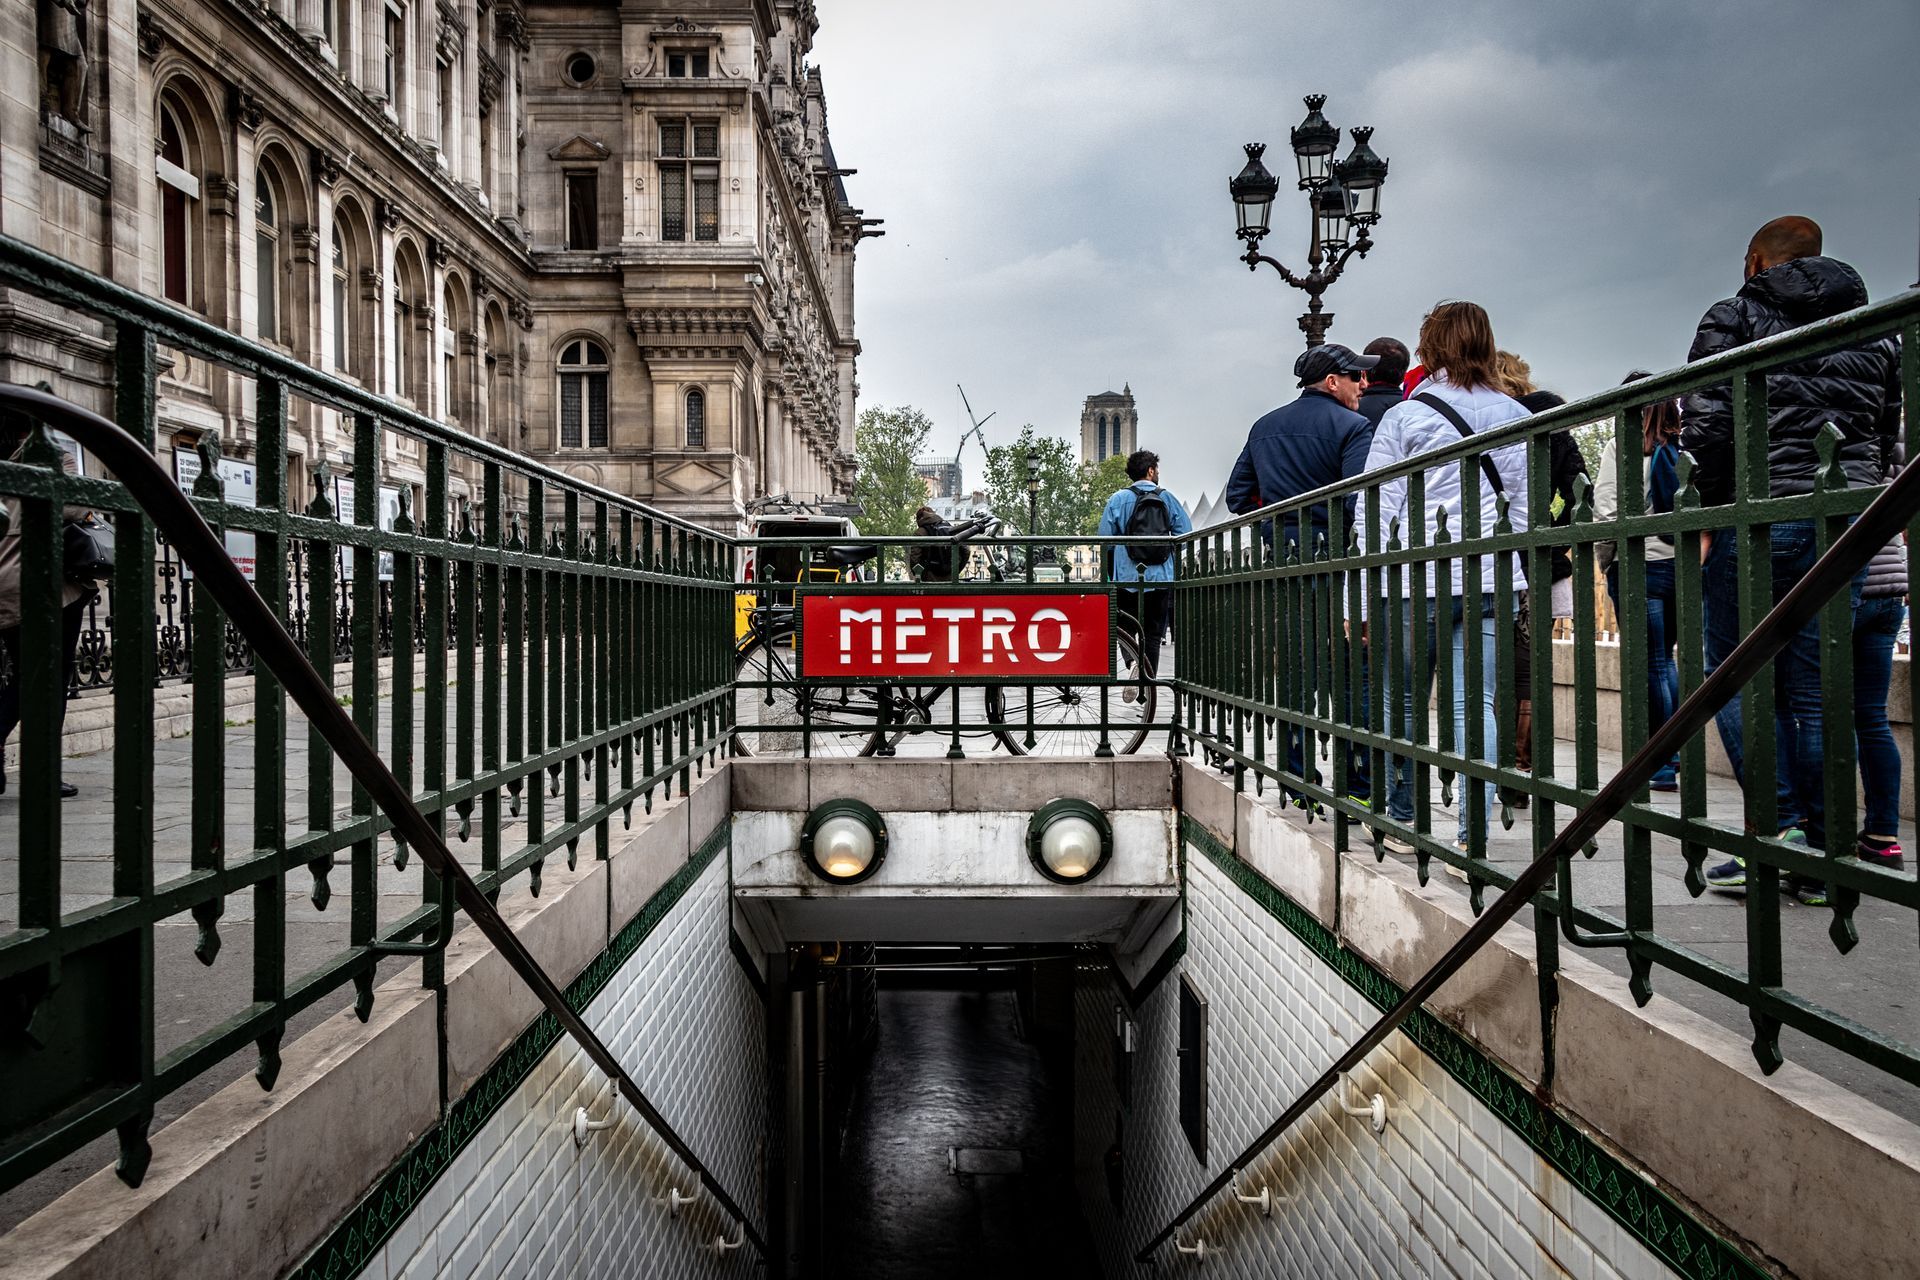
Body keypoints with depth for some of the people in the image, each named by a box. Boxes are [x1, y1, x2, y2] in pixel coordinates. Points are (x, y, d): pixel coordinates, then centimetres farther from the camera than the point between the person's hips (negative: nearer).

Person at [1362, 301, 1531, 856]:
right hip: (1491, 580, 3)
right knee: (1475, 705, 1)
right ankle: (1472, 838, -3)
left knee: (1404, 702, 11)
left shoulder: (1404, 417, -2)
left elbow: (1376, 513, -3)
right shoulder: (1519, 418, 9)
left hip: (1419, 580, -2)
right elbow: (1526, 509, 12)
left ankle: (1400, 822, 22)